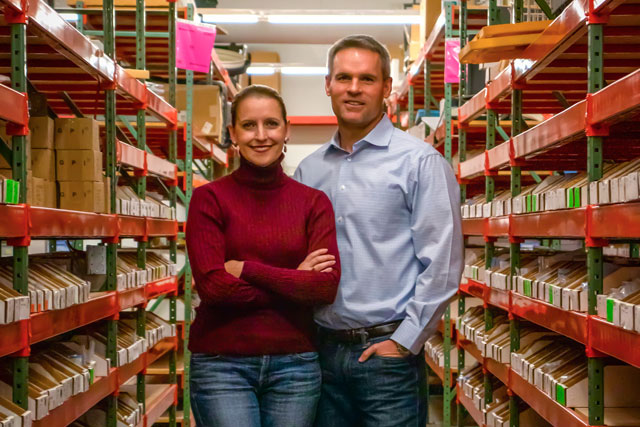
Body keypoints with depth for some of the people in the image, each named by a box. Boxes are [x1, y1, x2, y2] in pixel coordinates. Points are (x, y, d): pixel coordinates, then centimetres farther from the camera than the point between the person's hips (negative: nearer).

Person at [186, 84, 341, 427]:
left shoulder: (314, 202, 3)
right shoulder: (209, 198, -2)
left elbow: (327, 286, -9)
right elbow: (212, 285, -12)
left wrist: (246, 269, -12)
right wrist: (294, 282, -8)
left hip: (295, 363, 2)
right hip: (222, 363, -2)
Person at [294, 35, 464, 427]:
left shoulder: (420, 162, -5)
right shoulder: (309, 170, 10)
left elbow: (443, 265, -10)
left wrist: (404, 342, -11)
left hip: (387, 353, -4)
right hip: (324, 350, 5)